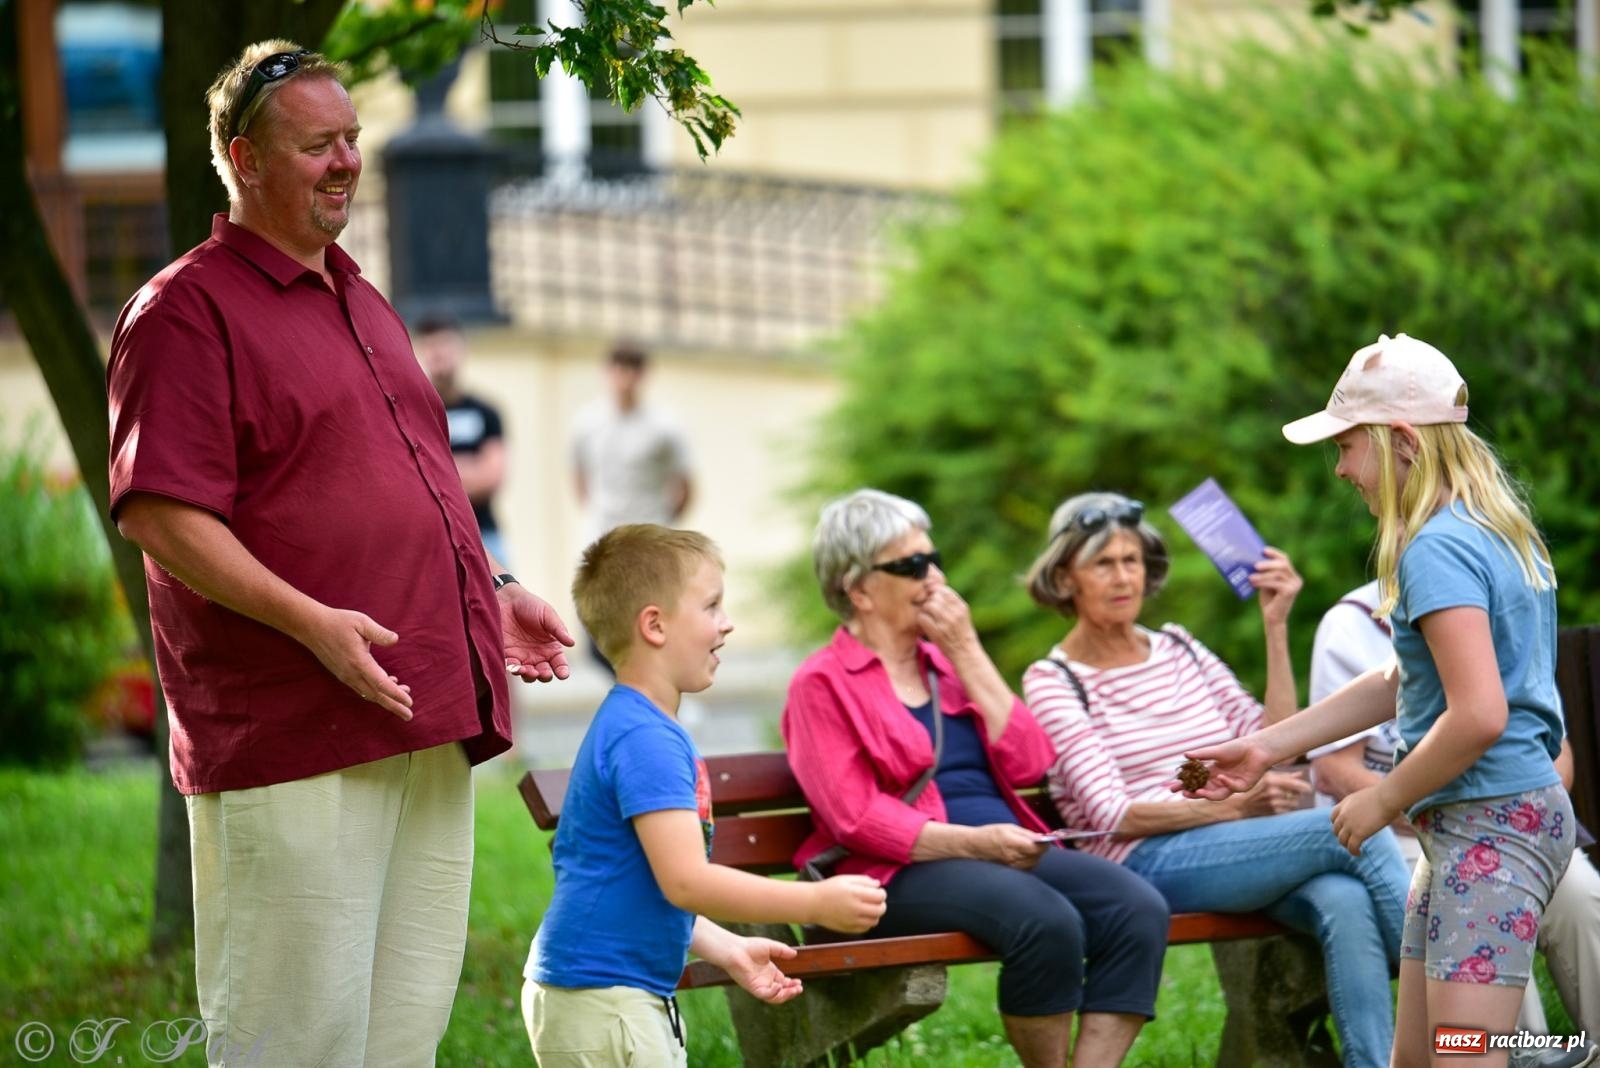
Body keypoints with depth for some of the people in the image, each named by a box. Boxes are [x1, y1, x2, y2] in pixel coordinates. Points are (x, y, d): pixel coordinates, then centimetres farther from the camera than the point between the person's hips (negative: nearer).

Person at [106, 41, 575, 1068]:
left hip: (430, 728, 9)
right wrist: (312, 624, -23)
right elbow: (157, 513, -15)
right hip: (296, 740, -9)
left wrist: (491, 593, 18)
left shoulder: (364, 306, 22)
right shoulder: (188, 310, -6)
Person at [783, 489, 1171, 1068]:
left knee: (1138, 908, -22)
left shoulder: (947, 659, 22)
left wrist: (967, 654, 4)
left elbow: (1029, 764, 9)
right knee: (1048, 921, -34)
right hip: (904, 871, -7)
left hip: (1008, 851, 7)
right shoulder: (823, 684, 2)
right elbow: (855, 819, -10)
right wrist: (975, 842, -20)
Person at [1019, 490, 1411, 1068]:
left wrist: (1276, 629, 6)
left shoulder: (1178, 649, 20)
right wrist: (1234, 805, -17)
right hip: (1148, 864, -5)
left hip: (1230, 849, 5)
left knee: (1344, 900, -32)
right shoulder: (1052, 682, 4)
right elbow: (1113, 814, -7)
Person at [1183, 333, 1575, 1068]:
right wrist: (1267, 747, 24)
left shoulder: (1439, 551, -17)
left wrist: (1383, 801, -11)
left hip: (1492, 824, -11)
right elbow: (1405, 683, 24)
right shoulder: (1491, 527, 16)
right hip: (1462, 823, 11)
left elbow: (1478, 716, -25)